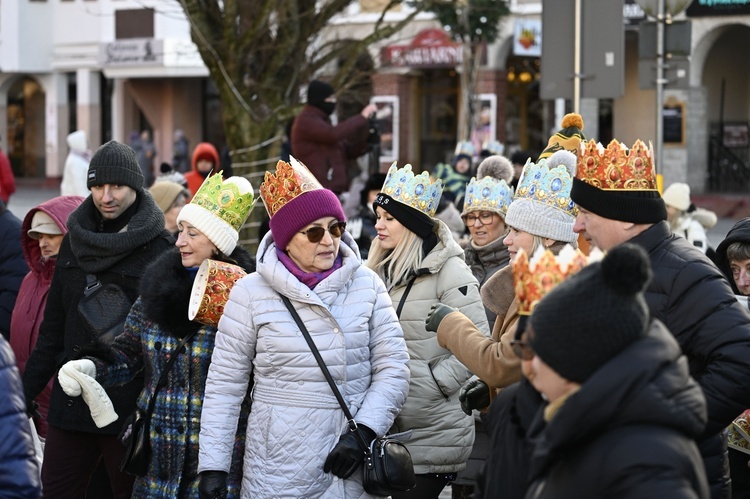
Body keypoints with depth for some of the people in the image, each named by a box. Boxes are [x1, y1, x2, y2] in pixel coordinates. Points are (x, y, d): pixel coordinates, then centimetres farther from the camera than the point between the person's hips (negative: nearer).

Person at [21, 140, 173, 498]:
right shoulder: (74, 242, 9)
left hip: (130, 405, -5)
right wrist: (26, 391, 11)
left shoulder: (159, 248, -7)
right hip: (71, 398, 5)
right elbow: (53, 326, 15)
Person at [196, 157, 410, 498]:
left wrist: (363, 431, -12)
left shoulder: (366, 285, 1)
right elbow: (224, 386, 0)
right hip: (279, 469, -2)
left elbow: (392, 367, 1)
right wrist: (213, 467, -3)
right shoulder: (251, 293, -4)